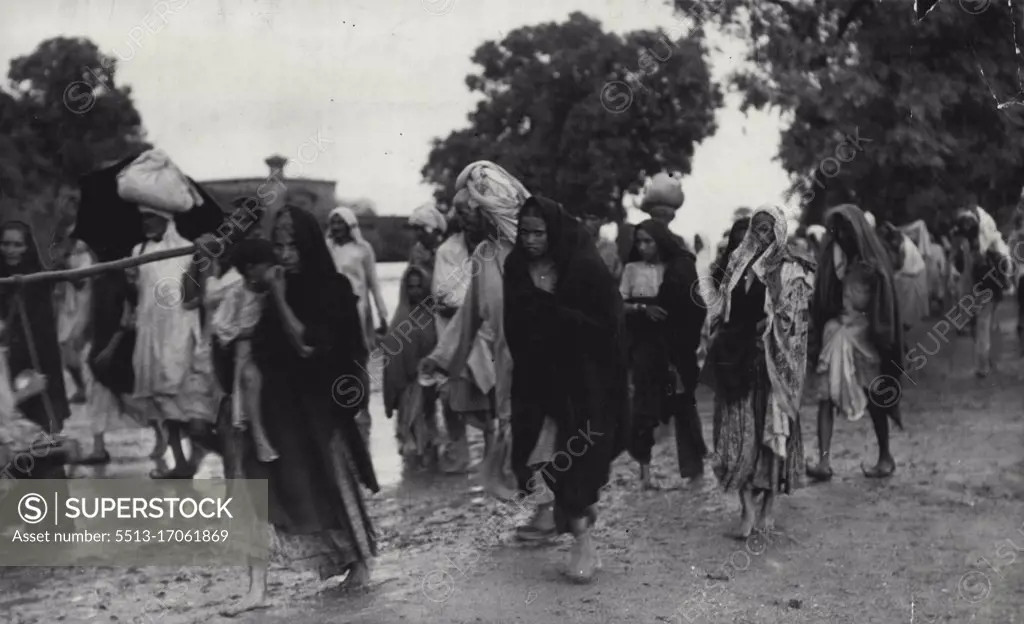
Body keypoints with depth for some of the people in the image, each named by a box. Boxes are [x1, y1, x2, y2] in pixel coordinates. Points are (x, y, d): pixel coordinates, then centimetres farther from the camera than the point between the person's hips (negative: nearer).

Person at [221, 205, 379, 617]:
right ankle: (257, 589, -3)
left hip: (316, 406, -3)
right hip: (274, 402, 3)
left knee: (333, 484, 12)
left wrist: (279, 298, -23)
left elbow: (308, 345, -20)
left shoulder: (331, 290, -11)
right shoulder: (268, 295, 2)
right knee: (259, 490, -6)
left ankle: (360, 560, 36)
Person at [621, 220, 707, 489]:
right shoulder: (632, 269, 6)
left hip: (675, 345, 0)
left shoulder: (679, 268, 2)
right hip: (645, 344, 1)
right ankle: (644, 468, 6)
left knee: (683, 402, 1)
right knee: (644, 403, -2)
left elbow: (693, 305, -1)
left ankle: (694, 465, 11)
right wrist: (643, 308, -15)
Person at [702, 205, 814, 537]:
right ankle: (747, 506, 2)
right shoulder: (738, 264, 11)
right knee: (738, 429, -2)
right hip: (738, 359, 4)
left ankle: (769, 503, 16)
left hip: (773, 360, -4)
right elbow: (722, 312, 15)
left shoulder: (791, 270, -2)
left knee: (772, 428, 3)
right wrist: (722, 345, 8)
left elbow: (791, 322, -5)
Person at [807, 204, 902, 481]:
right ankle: (824, 460, -13)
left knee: (873, 396, 6)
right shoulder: (831, 254, 3)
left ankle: (885, 457, 23)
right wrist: (818, 339, -2)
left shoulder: (874, 258, -6)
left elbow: (885, 300, -7)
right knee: (826, 393, -9)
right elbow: (822, 299, 3)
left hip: (866, 333, -3)